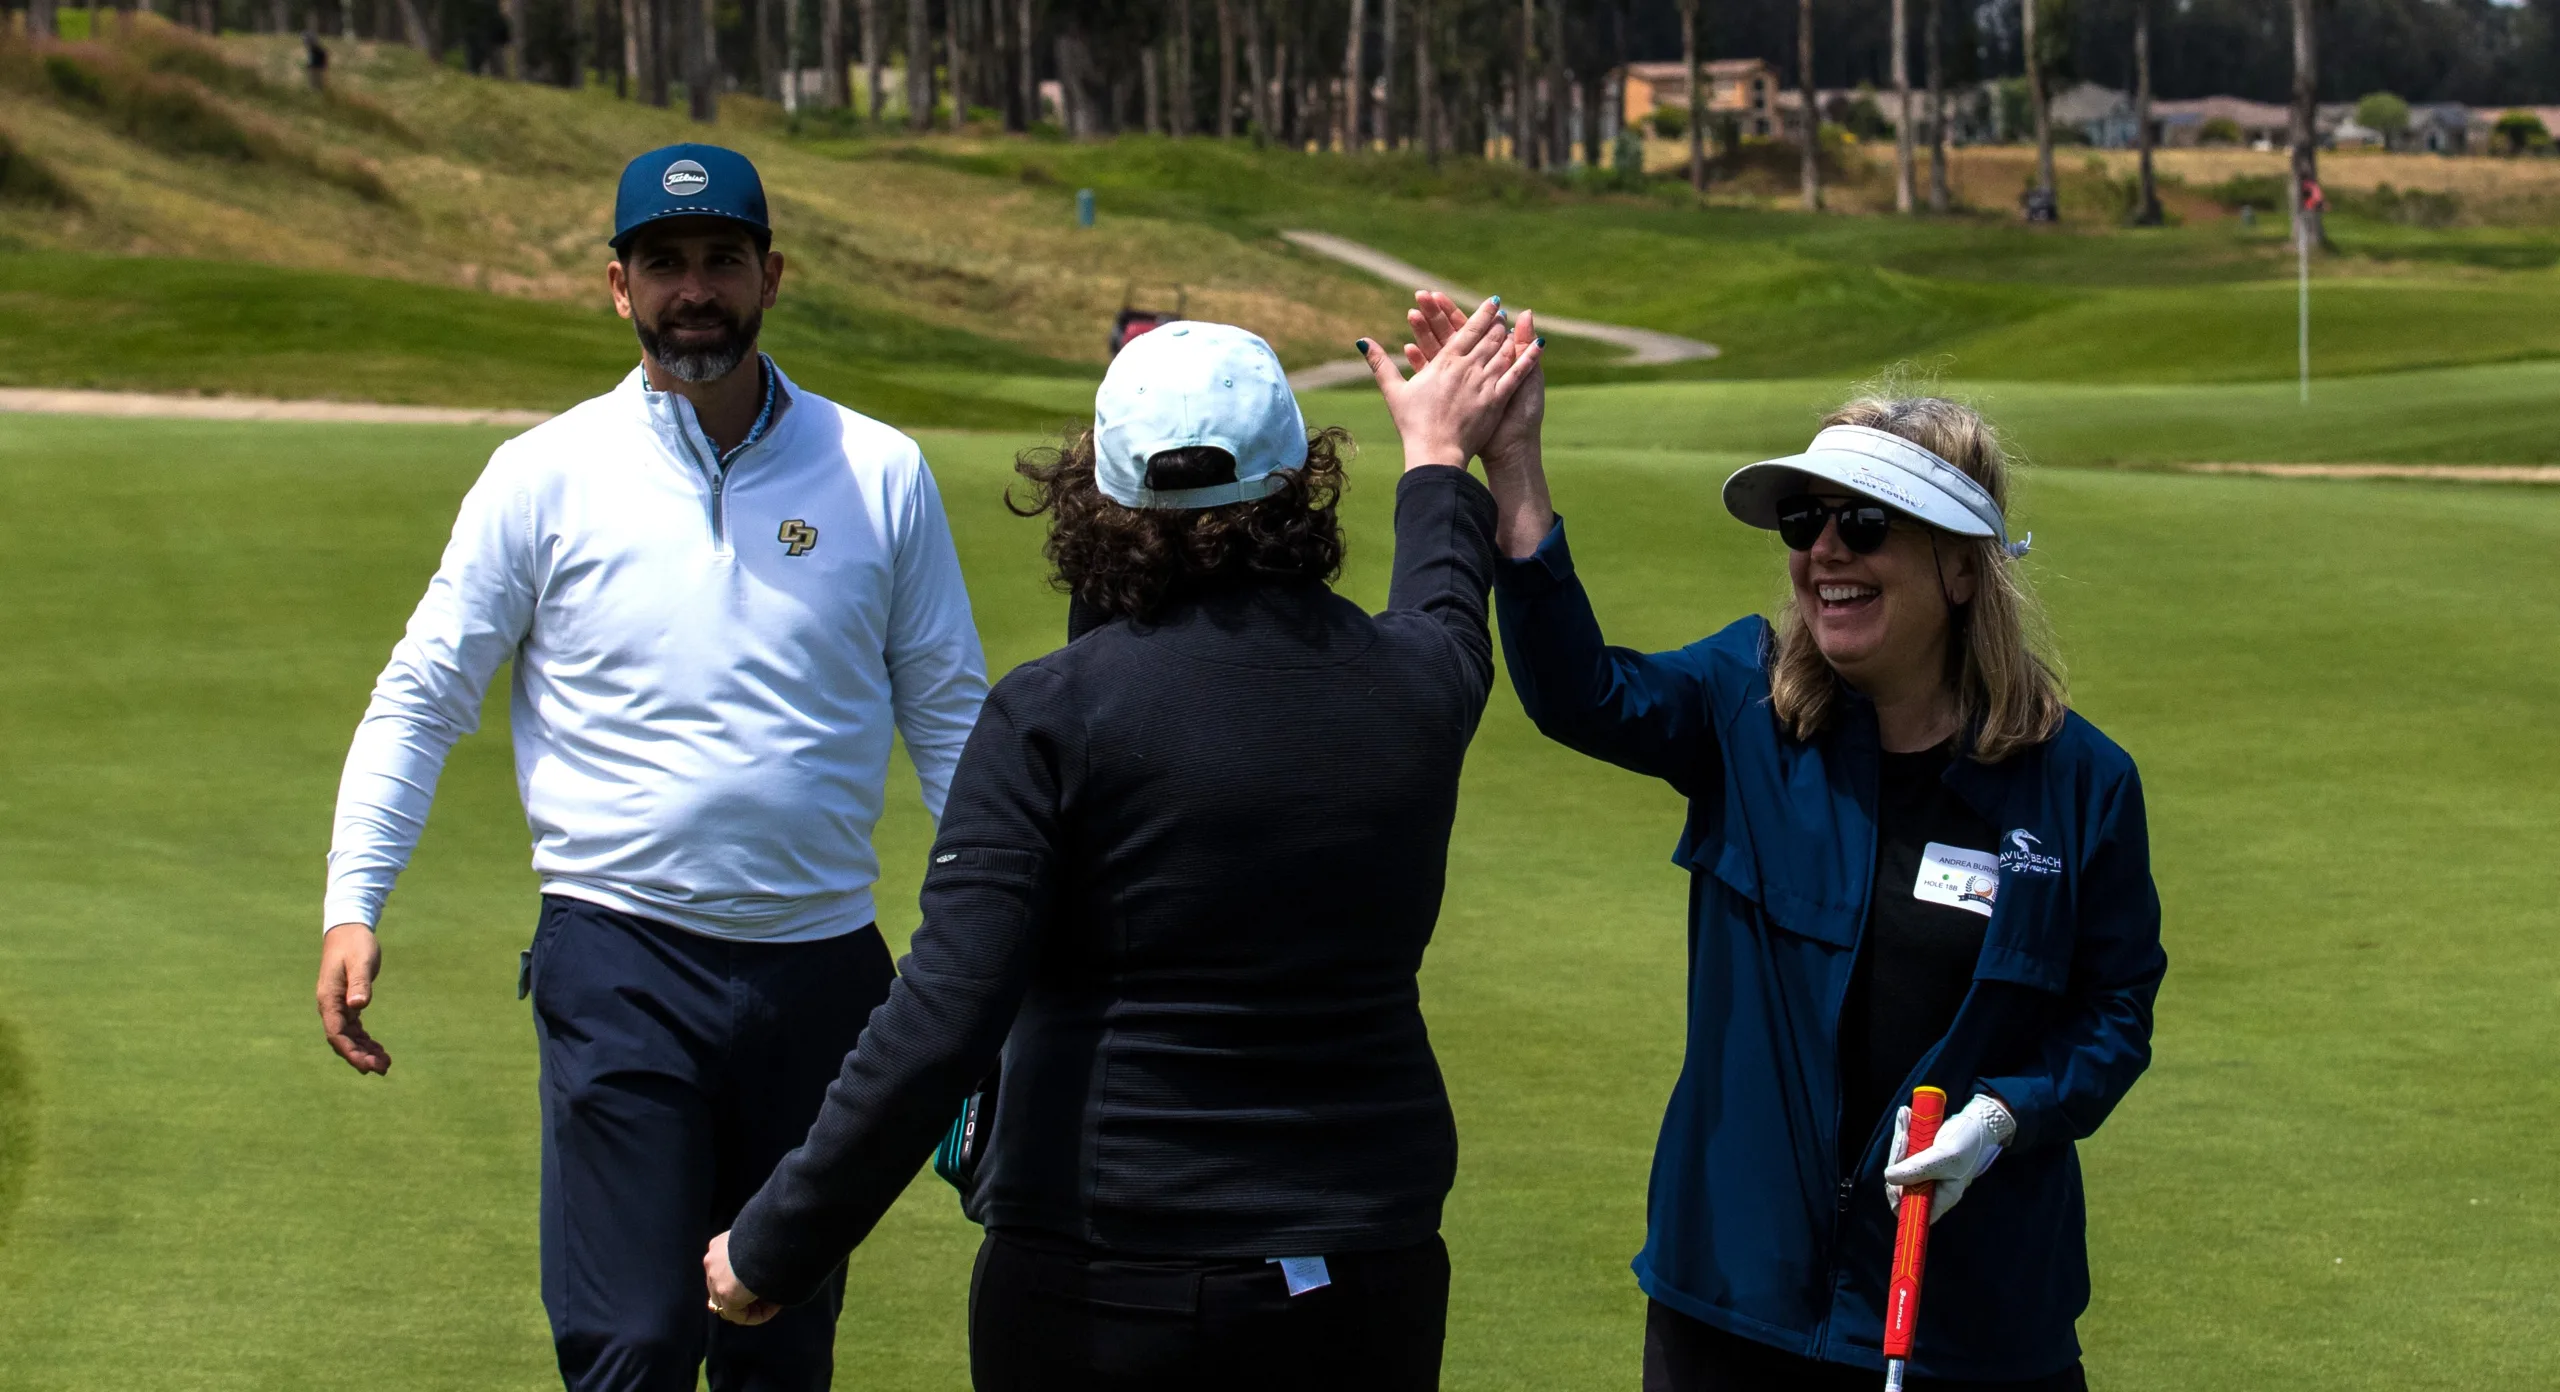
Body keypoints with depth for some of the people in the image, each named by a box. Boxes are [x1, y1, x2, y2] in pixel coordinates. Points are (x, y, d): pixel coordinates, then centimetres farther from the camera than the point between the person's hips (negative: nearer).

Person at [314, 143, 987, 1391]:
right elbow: (423, 694, 4)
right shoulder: (548, 475, 0)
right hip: (621, 962, -2)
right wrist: (352, 905, -6)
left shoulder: (879, 475, 4)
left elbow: (950, 714, 11)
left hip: (823, 967, 2)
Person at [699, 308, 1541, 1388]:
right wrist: (1438, 455, 49)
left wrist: (776, 1247, -13)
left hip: (1105, 1294, -4)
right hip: (1369, 1287, 4)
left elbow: (942, 1014, -19)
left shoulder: (1056, 714, -13)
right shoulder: (1412, 685, 1)